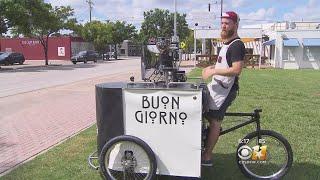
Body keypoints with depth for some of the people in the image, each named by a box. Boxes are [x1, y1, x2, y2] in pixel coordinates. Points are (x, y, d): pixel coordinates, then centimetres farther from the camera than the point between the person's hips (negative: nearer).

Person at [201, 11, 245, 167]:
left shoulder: (237, 45, -16)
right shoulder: (227, 44, 17)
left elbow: (236, 69, -26)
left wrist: (213, 71, -21)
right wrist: (212, 67, 11)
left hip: (225, 90, -10)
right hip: (217, 86, 10)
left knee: (214, 122, -6)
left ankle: (207, 157, 4)